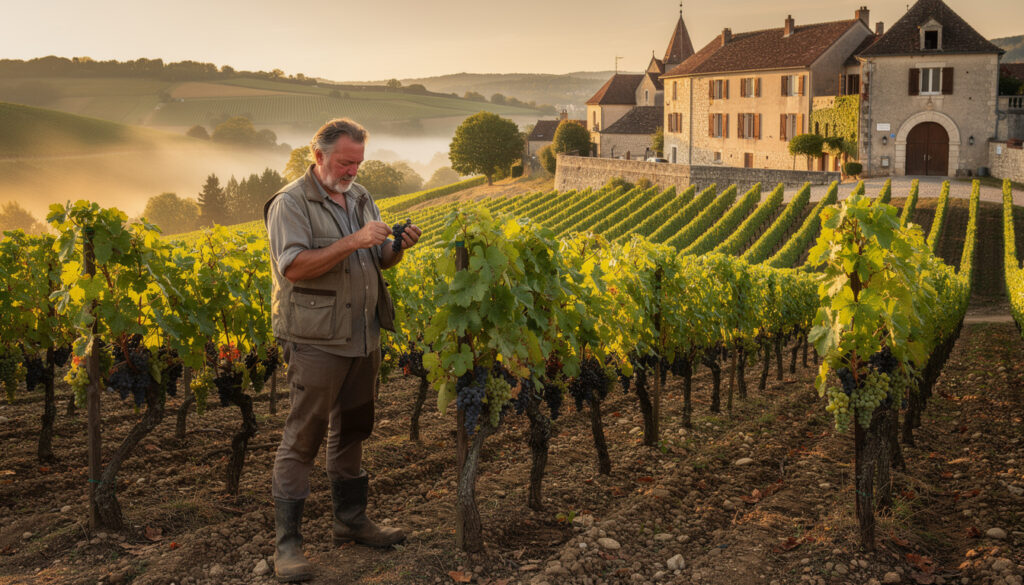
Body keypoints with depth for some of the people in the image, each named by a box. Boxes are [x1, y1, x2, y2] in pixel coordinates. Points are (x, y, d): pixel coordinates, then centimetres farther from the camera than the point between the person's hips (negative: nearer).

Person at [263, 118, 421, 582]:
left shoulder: (360, 197, 13)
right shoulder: (290, 203, -10)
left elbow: (381, 261, 17)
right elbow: (293, 267, -22)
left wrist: (398, 246, -5)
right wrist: (352, 242, -24)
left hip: (363, 336, 8)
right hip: (316, 340, -7)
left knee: (351, 429, 17)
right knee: (303, 438, -3)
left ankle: (351, 519, 30)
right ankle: (287, 540, 4)